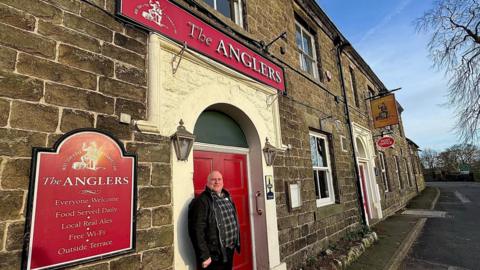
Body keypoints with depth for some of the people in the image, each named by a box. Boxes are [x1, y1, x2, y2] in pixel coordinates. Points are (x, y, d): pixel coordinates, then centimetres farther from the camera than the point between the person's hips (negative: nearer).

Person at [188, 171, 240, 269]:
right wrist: (204, 256, -21)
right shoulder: (202, 201, -17)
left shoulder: (227, 196, 7)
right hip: (214, 254, -7)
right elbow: (198, 230, -21)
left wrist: (236, 243, 15)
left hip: (229, 250, 7)